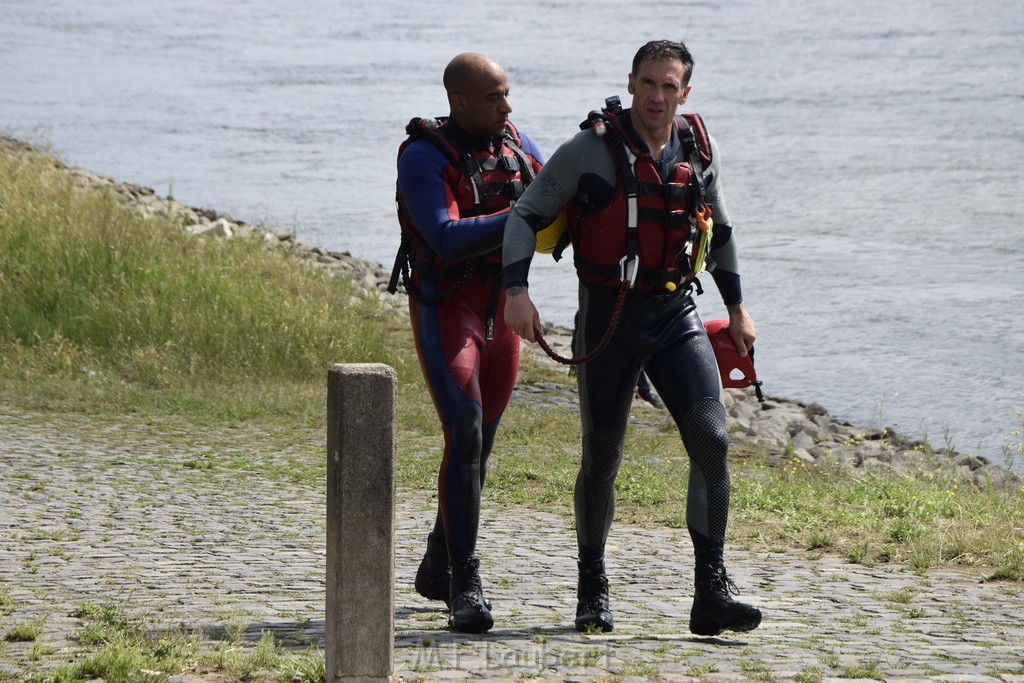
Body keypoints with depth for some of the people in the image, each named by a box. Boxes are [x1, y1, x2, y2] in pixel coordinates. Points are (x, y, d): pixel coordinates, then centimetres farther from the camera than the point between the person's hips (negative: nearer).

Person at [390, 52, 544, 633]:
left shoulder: (512, 142, 4)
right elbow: (447, 238, -28)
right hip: (444, 315, -7)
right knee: (465, 439, -19)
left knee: (480, 444, 14)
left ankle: (438, 568, 33)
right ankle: (466, 586, -16)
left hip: (500, 312, 7)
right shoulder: (423, 159, -16)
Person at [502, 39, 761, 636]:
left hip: (677, 316, 3)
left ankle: (712, 595, -13)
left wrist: (737, 307, 25)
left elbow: (720, 229, 21)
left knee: (712, 440, -14)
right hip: (609, 317, -3)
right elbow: (526, 216, -7)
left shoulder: (698, 151, 4)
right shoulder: (591, 149, -9)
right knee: (602, 458, 5)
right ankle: (593, 591, 24)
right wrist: (517, 290, -21)